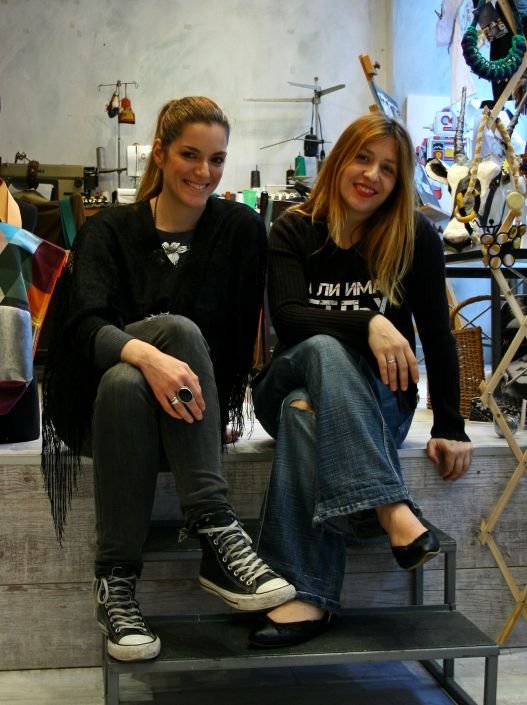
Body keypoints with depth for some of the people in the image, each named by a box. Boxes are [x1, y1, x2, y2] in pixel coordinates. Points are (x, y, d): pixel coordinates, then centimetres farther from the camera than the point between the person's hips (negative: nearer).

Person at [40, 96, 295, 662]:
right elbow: (86, 325, -16)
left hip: (190, 415, 1)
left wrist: (196, 393, -17)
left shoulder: (240, 229, 5)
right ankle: (217, 531, -34)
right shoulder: (107, 230, 2)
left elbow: (240, 334, 0)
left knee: (179, 335, -33)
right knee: (179, 327, -31)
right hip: (102, 400, 0)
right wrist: (147, 355, -37)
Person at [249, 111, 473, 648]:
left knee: (305, 409, -36)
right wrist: (367, 324, -31)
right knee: (324, 349, -35)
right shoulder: (295, 229, 0)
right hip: (288, 380, 1)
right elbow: (286, 316, -15)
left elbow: (437, 336, 0)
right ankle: (394, 511, -49)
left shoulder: (416, 238, -1)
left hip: (377, 396, -1)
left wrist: (449, 428, -5)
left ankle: (308, 594, -44)